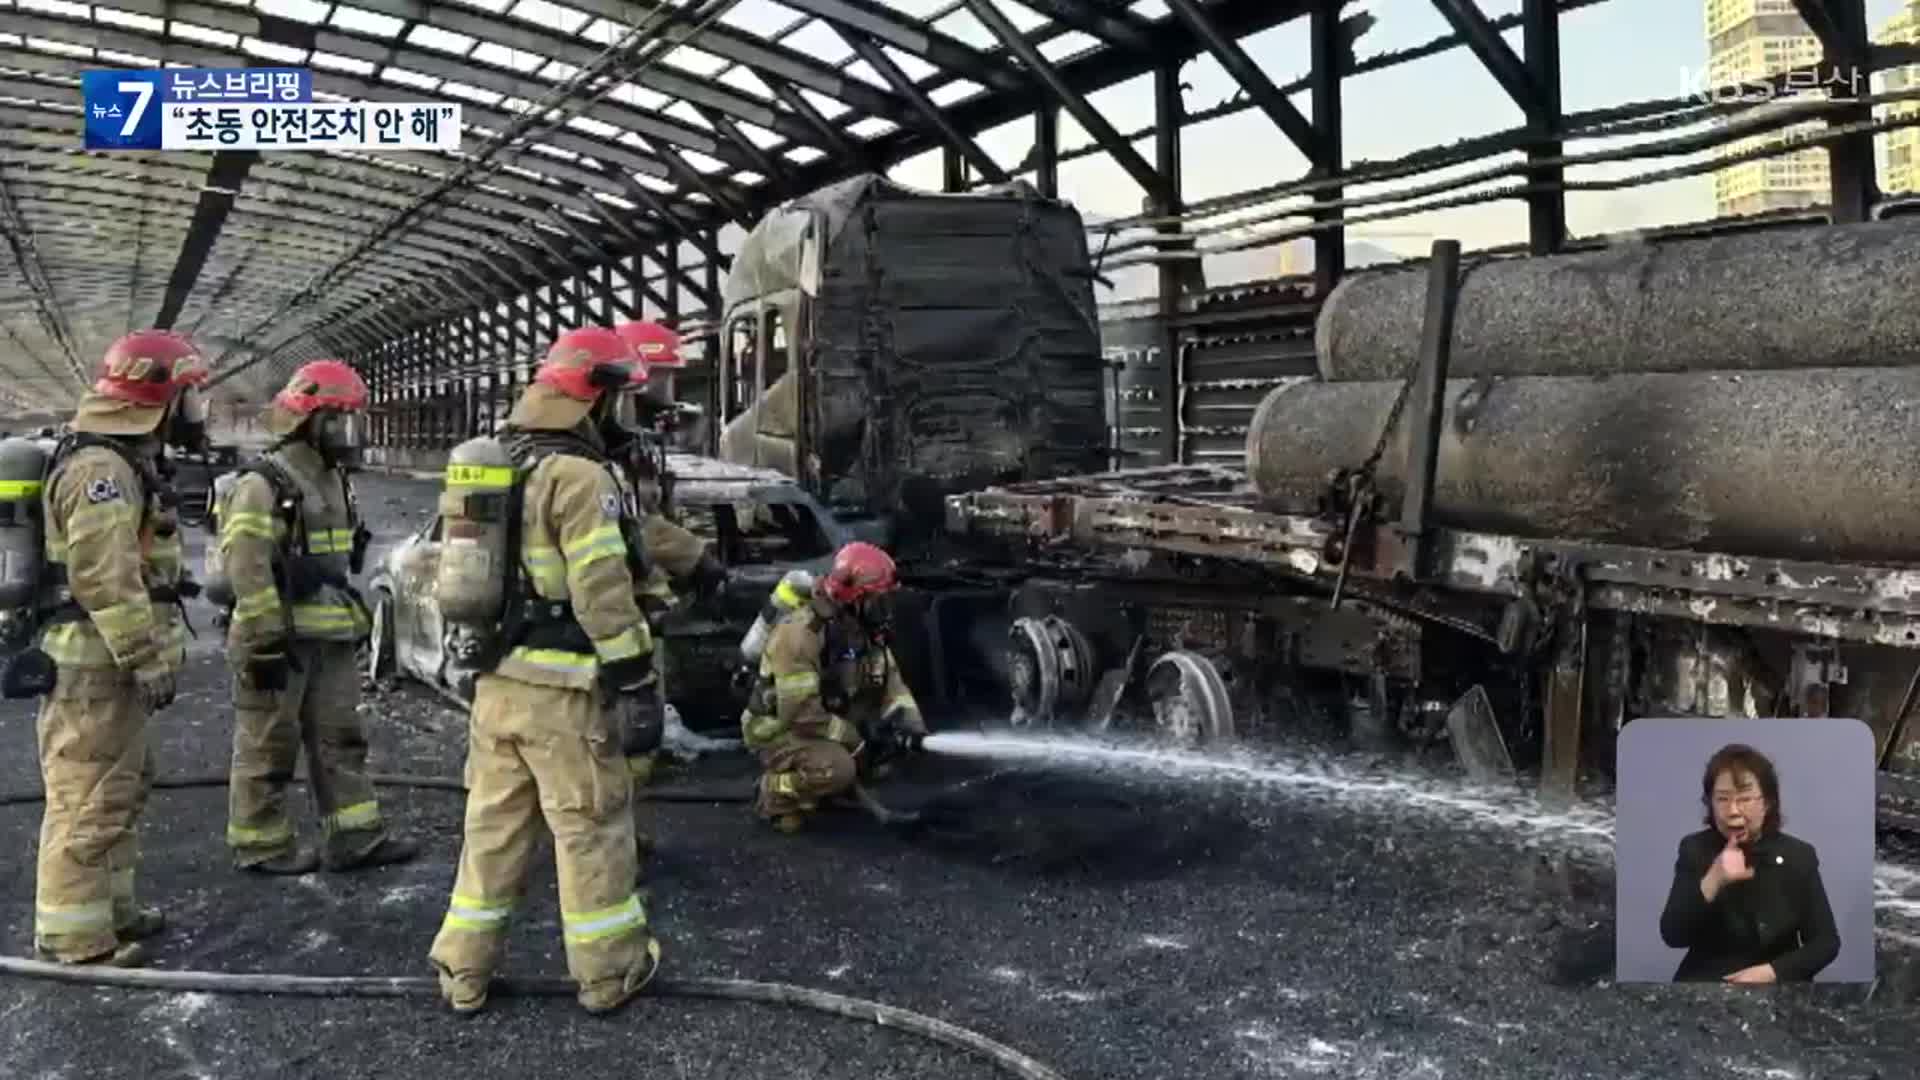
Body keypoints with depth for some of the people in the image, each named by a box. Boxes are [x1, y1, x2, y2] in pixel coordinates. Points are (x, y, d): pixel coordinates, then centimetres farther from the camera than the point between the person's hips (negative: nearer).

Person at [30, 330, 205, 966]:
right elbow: (104, 581, -25)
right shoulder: (101, 469, -19)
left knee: (120, 790, 19)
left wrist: (151, 654, 24)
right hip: (94, 667, -11)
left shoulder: (126, 464, 15)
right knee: (89, 800, -4)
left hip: (110, 664, 11)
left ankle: (111, 909, 30)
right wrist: (147, 660, -21)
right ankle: (74, 937, 4)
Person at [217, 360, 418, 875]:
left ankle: (354, 837, 17)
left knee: (340, 738, 11)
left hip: (331, 639, 9)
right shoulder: (263, 484, -15)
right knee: (268, 746, 3)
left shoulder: (334, 481, 14)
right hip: (281, 639, -9)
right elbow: (245, 565, -21)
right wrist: (266, 639, -22)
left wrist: (357, 620, 21)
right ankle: (260, 845, 15)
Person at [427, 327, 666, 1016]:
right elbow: (604, 596, -20)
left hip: (496, 681, 8)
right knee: (590, 829, 4)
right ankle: (609, 971, 15)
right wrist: (639, 687, -17)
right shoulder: (580, 477, -16)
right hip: (564, 690, -8)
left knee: (493, 823, 15)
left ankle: (464, 971, 22)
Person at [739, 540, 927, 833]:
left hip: (828, 724, 8)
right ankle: (777, 793, -6)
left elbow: (889, 679, 1)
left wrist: (910, 721, -18)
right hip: (779, 729, -8)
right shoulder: (801, 634, -29)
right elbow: (801, 714, -32)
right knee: (838, 769, -33)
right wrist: (858, 740, -26)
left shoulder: (863, 627, -3)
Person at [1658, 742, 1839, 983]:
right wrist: (1713, 881, -24)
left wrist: (1771, 971, -13)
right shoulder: (1695, 849, -2)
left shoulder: (1797, 855, 1)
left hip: (1779, 981, 1)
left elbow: (1827, 942, 1)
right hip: (1707, 979, -1)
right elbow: (1672, 936, -11)